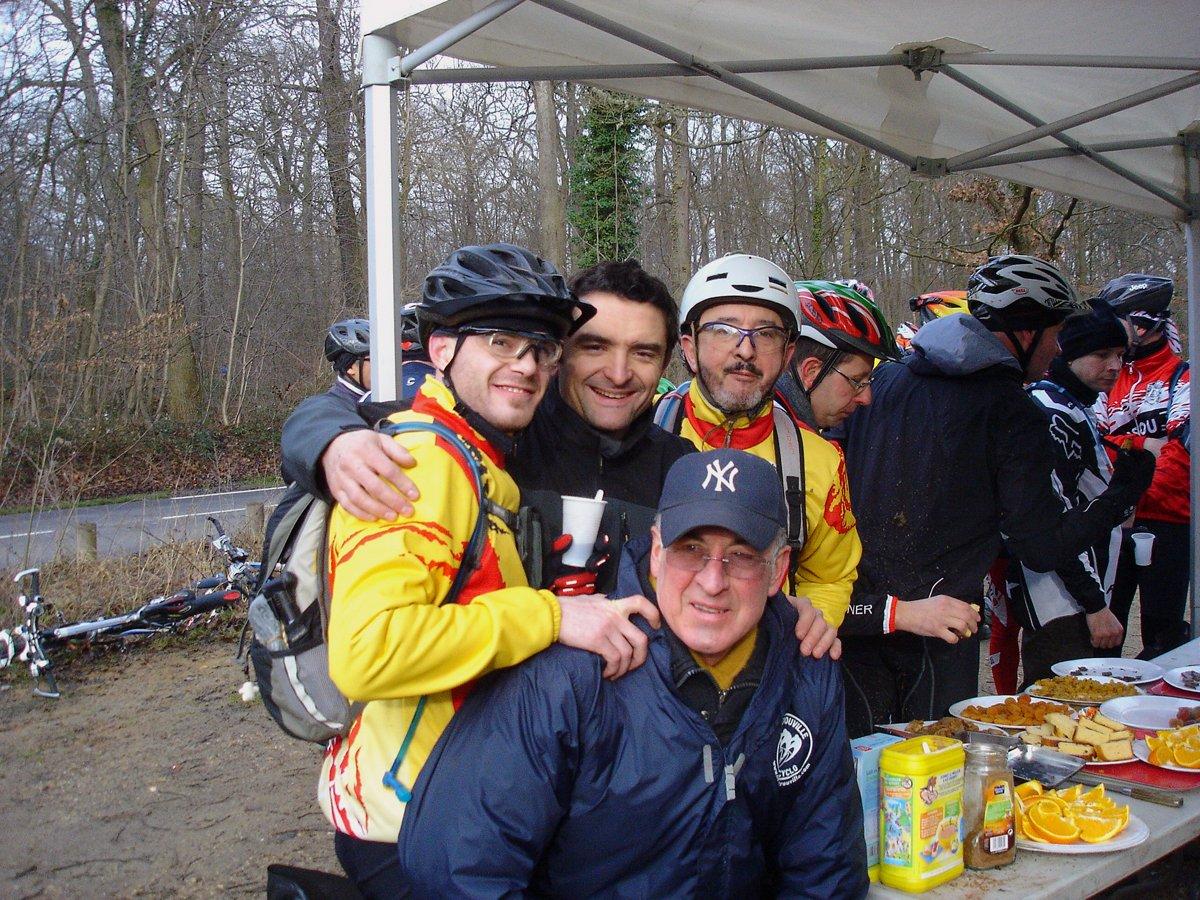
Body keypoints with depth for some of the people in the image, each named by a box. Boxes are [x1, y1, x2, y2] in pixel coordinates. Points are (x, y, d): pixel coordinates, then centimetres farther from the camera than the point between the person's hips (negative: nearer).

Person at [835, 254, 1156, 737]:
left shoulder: (882, 378, 7)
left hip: (854, 617, 5)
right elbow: (1043, 550, -8)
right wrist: (1126, 488, 6)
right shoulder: (1014, 415, -8)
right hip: (941, 625, -5)